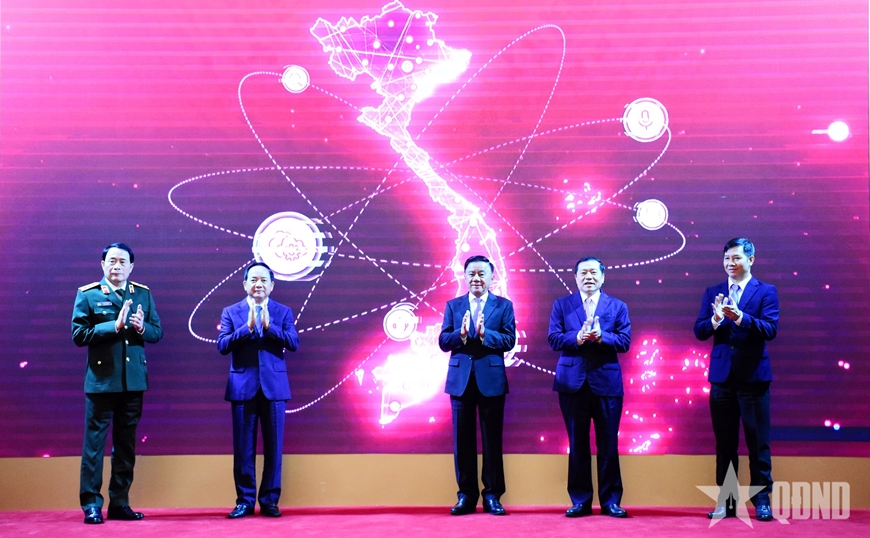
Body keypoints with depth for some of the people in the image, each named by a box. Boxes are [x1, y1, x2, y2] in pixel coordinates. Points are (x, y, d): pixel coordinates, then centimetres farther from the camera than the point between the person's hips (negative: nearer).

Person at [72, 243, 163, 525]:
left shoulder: (144, 294, 10)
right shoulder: (87, 294, 0)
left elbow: (157, 332, 8)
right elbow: (79, 334, -9)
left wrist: (142, 327, -13)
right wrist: (114, 326, -18)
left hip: (134, 380, 4)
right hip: (102, 379, -4)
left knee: (126, 444, 9)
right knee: (94, 442, 0)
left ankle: (119, 503, 18)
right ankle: (91, 504, 6)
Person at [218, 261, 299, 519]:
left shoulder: (283, 312, 7)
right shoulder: (231, 312, 6)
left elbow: (293, 343, -7)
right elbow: (222, 345, -6)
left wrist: (269, 326, -19)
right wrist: (247, 327, -18)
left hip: (274, 386, 0)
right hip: (243, 387, 0)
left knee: (273, 447, 3)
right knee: (243, 448, 3)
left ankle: (269, 500, 13)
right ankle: (245, 500, 12)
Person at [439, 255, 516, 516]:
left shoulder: (504, 305, 4)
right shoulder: (453, 305, 8)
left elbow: (509, 341, -7)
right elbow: (443, 341, 0)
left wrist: (484, 333, -21)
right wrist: (461, 333, -18)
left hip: (491, 380, -2)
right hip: (461, 379, 2)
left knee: (492, 439, 3)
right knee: (463, 440, 5)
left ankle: (492, 495, 12)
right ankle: (466, 495, 13)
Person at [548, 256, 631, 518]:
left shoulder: (618, 306, 7)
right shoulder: (562, 305, 7)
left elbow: (624, 341, -2)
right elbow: (553, 339, -3)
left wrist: (601, 336, -19)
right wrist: (578, 338, -20)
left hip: (607, 382, 0)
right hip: (573, 383, 0)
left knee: (608, 444, 3)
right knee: (577, 445, 6)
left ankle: (611, 501, 11)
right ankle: (580, 501, 13)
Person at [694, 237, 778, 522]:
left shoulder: (766, 291, 0)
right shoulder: (713, 292, 10)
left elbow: (770, 329, -13)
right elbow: (699, 332, 2)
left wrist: (740, 317, -28)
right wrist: (716, 319, -18)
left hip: (753, 376, -3)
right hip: (722, 376, 3)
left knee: (758, 442, 2)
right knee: (724, 444, 8)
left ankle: (762, 501, 9)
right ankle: (725, 502, 14)